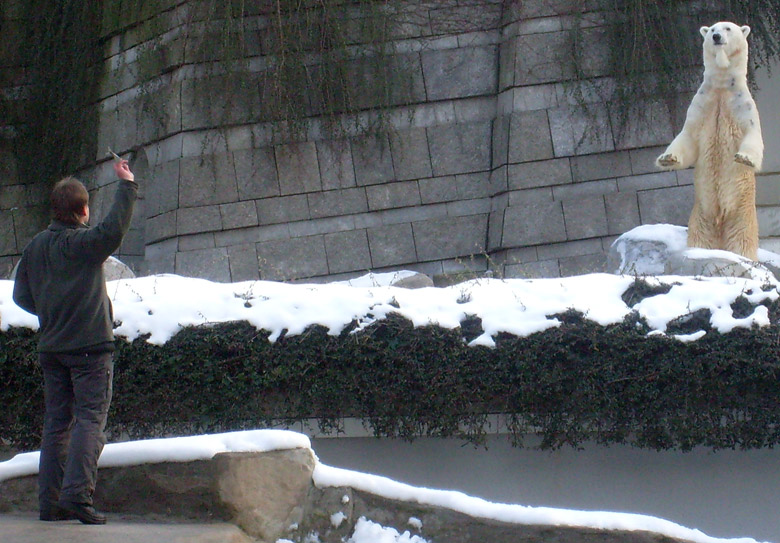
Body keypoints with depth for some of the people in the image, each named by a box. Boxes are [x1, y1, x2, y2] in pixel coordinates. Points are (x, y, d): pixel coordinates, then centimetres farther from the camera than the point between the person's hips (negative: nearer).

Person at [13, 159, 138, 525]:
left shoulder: (35, 247, 8)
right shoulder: (85, 243, -12)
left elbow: (22, 296, 12)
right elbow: (115, 229, -30)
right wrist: (127, 186, -23)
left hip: (51, 346, 6)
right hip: (90, 346, -6)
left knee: (56, 422, 10)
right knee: (90, 419, -6)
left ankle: (50, 501, 7)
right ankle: (77, 494, -19)